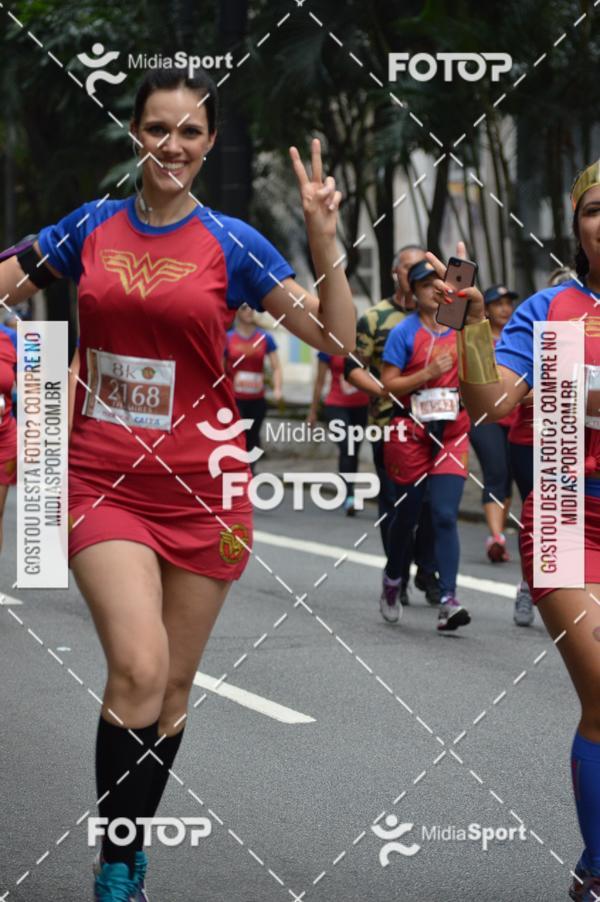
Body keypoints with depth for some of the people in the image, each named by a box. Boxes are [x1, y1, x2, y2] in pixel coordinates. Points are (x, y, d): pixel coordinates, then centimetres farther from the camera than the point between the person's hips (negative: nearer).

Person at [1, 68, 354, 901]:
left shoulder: (231, 243, 0)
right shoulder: (92, 227, 4)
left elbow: (336, 337, -3)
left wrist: (324, 239, -16)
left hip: (201, 480, 1)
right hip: (104, 479, -1)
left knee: (173, 684, 8)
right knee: (139, 667, -19)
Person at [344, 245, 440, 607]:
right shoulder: (375, 318, 4)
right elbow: (353, 367, 3)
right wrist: (384, 390, -12)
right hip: (388, 424, -2)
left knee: (432, 502, -3)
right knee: (394, 503, 2)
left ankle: (428, 572, 10)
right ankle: (397, 576, 13)